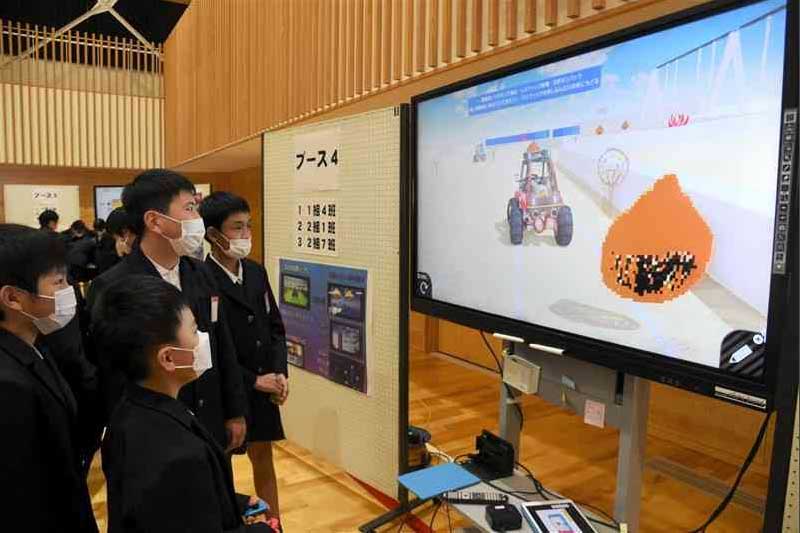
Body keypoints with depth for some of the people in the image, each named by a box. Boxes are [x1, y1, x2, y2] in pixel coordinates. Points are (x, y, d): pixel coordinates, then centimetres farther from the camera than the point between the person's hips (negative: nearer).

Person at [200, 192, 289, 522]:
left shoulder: (256, 273, 2)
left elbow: (275, 327, 7)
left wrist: (279, 373, -5)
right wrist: (252, 381, -14)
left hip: (263, 388, 6)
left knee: (264, 460, 19)